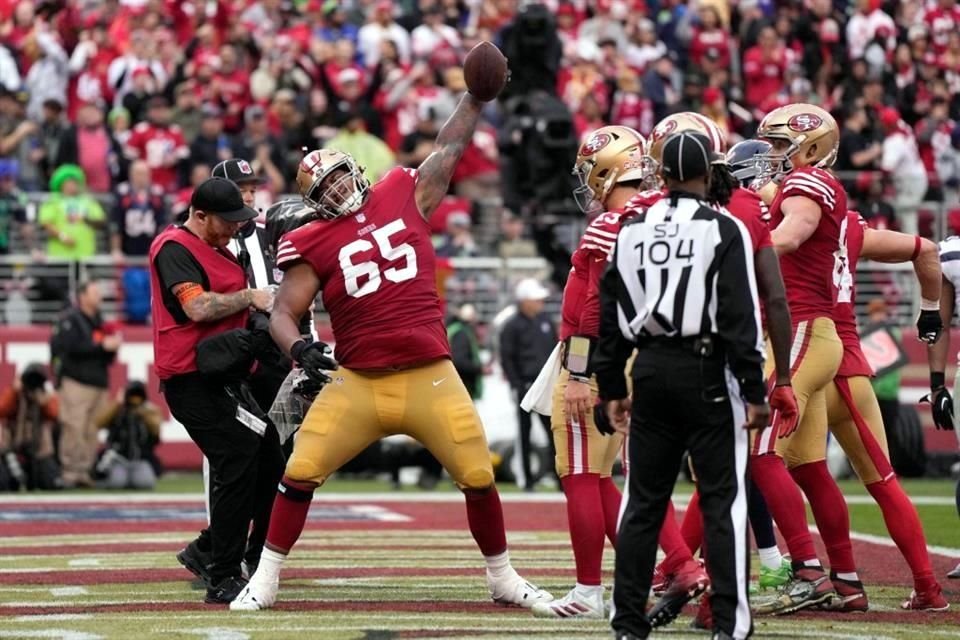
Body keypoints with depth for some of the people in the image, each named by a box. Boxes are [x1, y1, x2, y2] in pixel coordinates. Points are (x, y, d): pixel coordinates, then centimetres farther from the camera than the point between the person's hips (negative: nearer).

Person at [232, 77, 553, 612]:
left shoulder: (406, 195, 7)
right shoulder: (314, 243, 2)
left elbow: (450, 148, 13)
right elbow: (283, 314, -1)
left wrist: (477, 94, 4)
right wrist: (300, 348, -21)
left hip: (430, 379, 1)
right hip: (358, 383, -1)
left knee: (478, 476, 2)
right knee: (300, 472, -7)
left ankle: (504, 580, 22)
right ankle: (265, 581, 6)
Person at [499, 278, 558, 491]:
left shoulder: (546, 321, 11)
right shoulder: (512, 327, -6)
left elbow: (555, 351, 17)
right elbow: (507, 359, -7)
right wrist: (516, 386, -13)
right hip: (525, 385, -5)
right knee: (525, 432, 1)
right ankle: (526, 479, 5)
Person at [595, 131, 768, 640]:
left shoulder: (631, 233, 8)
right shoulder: (723, 231, -6)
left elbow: (611, 316, 11)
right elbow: (739, 316, -11)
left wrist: (611, 388, 18)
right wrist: (754, 391, -9)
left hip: (651, 369, 4)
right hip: (706, 369, -4)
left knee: (643, 501, 10)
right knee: (722, 501, 0)